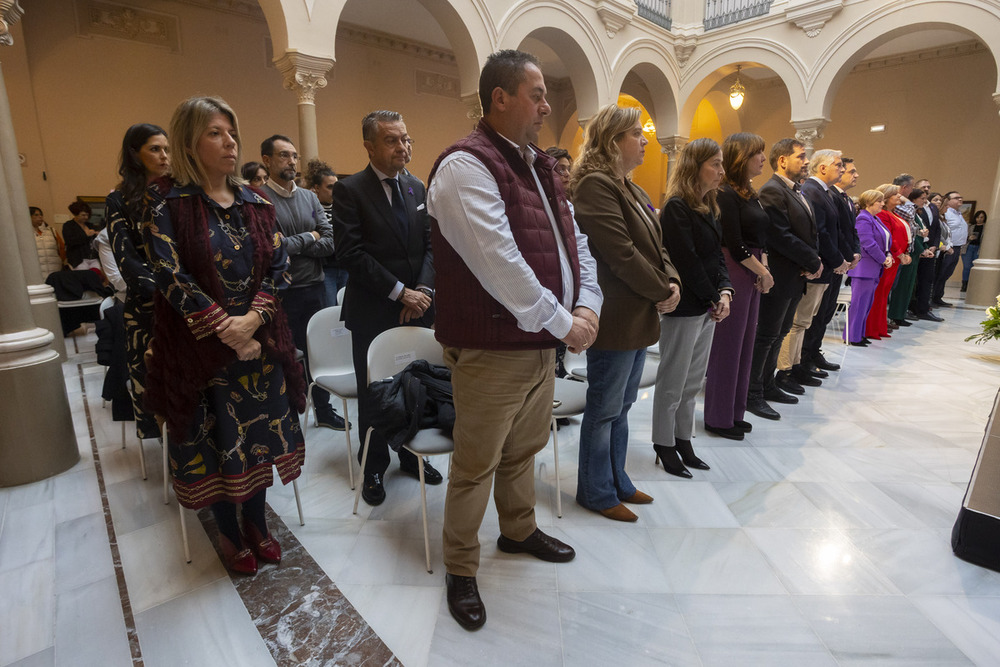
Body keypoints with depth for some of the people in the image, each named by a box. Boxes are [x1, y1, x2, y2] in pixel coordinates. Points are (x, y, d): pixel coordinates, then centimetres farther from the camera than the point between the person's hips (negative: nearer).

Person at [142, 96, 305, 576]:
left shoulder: (254, 203, 6)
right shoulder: (166, 201, -5)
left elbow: (277, 266, 0)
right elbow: (170, 275, -13)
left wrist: (252, 319, -15)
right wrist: (226, 331, -17)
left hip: (259, 339, 4)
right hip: (198, 344, -3)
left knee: (258, 433, 12)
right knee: (212, 439, 10)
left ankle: (256, 522, 32)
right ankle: (228, 532, 30)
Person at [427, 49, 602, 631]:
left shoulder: (540, 166, 15)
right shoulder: (467, 165, -14)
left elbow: (574, 239, 13)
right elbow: (499, 264, -24)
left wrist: (588, 305, -3)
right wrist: (564, 323, -16)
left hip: (543, 341, 9)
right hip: (491, 349, -8)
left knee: (523, 449, 24)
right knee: (476, 465, 7)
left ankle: (519, 531, 47)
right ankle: (461, 571, 29)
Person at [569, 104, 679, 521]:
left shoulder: (630, 189, 18)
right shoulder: (596, 185, -14)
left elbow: (654, 246, 17)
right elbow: (621, 253, -21)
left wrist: (672, 280, -2)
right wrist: (662, 291, -11)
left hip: (640, 316, 10)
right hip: (614, 318, -10)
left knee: (621, 406, 18)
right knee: (605, 409, 3)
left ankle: (617, 481, 33)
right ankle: (596, 492, 21)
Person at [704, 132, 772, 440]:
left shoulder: (749, 194, 15)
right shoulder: (725, 194, -12)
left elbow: (759, 238, 15)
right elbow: (735, 245, -16)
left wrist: (764, 268, -1)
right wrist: (763, 273, -6)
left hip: (751, 275, 9)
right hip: (732, 274, -9)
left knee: (744, 344, 13)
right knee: (727, 346, -1)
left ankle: (734, 413, 25)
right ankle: (718, 419, 12)